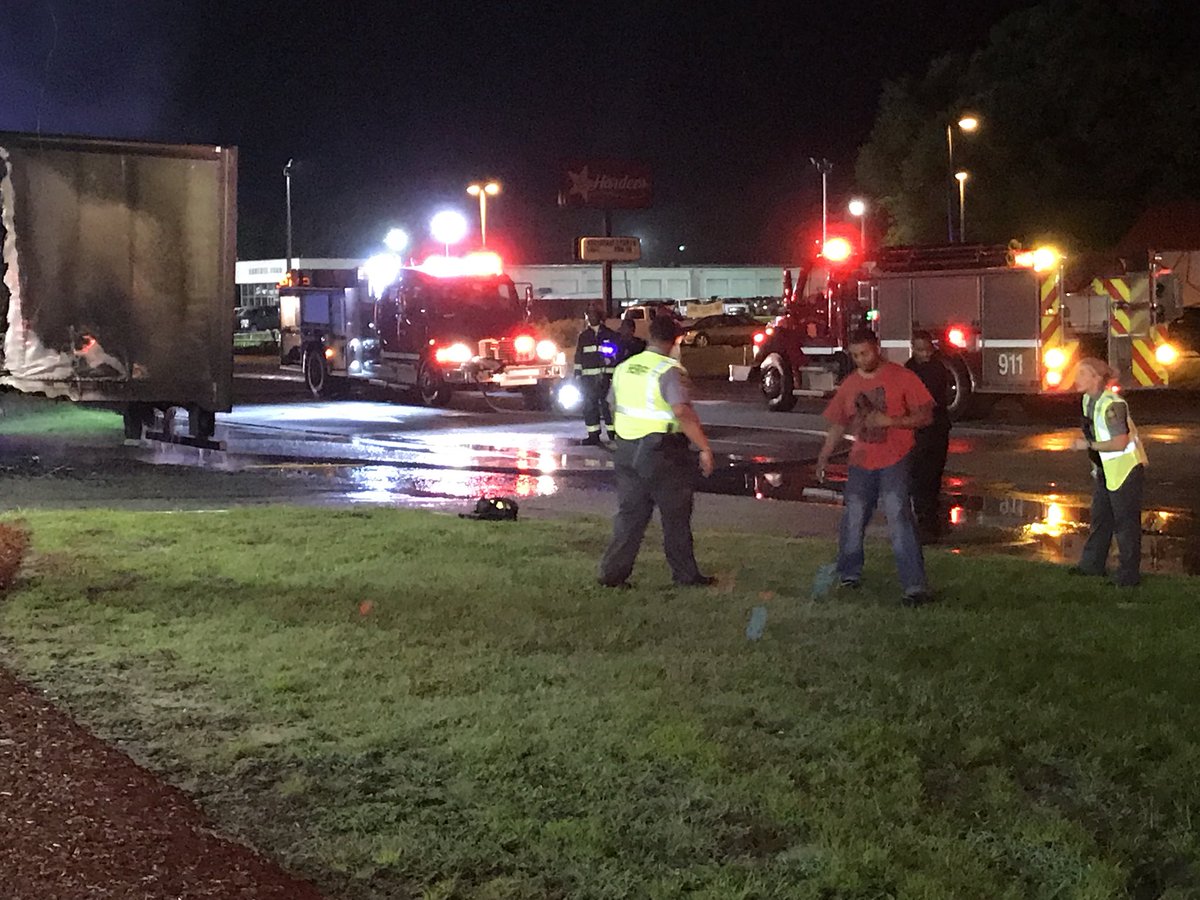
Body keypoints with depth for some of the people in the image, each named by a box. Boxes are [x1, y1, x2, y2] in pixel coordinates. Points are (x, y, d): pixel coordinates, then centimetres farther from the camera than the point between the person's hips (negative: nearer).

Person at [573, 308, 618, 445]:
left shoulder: (610, 334, 7)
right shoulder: (583, 336, 15)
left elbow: (618, 354, 8)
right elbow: (578, 357, 15)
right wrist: (578, 376, 8)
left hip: (606, 376, -3)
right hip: (588, 376, 3)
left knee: (607, 405, -7)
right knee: (589, 406, 3)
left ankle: (613, 434, -3)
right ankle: (593, 436, 9)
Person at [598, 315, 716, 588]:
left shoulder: (624, 368, 6)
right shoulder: (668, 370, -16)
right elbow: (682, 412, -27)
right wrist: (704, 448, -25)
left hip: (627, 450, 6)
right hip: (663, 452, -6)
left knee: (630, 514, 12)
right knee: (676, 517, 7)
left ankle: (613, 573, 8)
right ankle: (686, 575, 15)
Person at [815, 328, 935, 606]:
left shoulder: (902, 378, -5)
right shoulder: (850, 385, 9)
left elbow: (925, 416, -6)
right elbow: (838, 424, 18)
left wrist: (890, 421, -19)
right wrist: (823, 457, 10)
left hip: (895, 460, -5)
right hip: (862, 461, 5)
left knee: (898, 516, -16)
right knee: (853, 518, 6)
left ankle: (915, 586, -18)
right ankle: (849, 573, 26)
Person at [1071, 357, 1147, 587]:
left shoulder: (1111, 404, -25)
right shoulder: (1089, 400, 5)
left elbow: (1120, 443, -28)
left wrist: (1089, 445, -20)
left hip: (1125, 468, -10)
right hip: (1105, 470, 10)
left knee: (1125, 522, -2)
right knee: (1100, 518, 19)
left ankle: (1128, 575, 4)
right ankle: (1093, 564, 32)